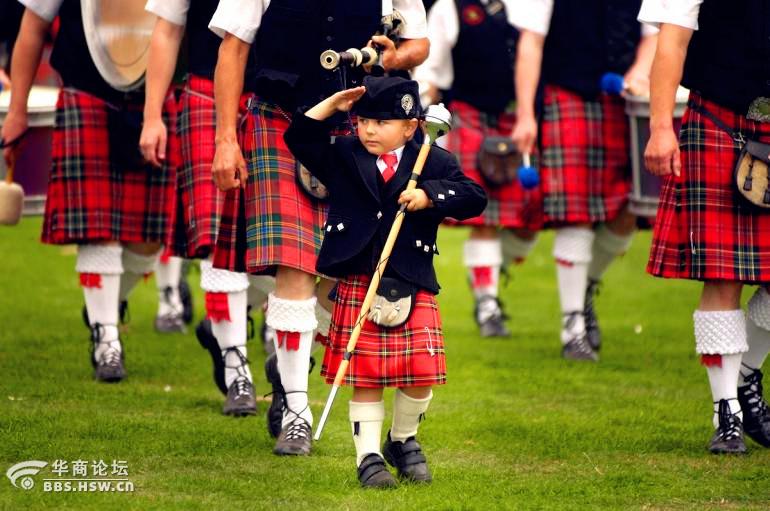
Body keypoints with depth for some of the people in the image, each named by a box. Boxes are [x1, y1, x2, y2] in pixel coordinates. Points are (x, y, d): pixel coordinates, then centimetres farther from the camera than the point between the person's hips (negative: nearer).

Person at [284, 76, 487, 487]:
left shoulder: (434, 163, 3)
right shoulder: (343, 158, 7)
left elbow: (474, 198, -4)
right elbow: (299, 138, 4)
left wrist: (429, 195, -17)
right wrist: (332, 105, -3)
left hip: (412, 287, 0)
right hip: (356, 287, 0)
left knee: (420, 376, -2)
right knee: (365, 379, 1)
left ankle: (403, 441, 23)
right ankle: (368, 457, 10)